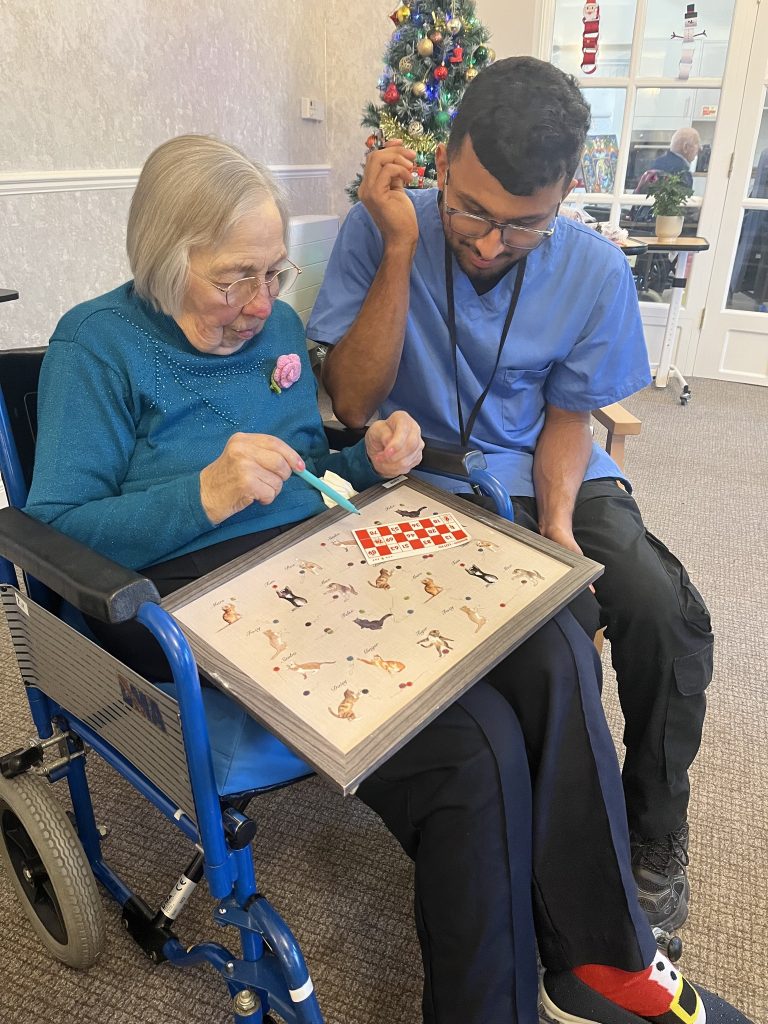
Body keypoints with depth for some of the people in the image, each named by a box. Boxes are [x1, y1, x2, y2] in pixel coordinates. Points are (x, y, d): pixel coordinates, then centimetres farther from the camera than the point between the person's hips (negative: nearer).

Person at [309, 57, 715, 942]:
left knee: (668, 617, -19)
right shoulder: (380, 229, -11)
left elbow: (567, 416, 5)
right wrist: (401, 247, -21)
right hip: (422, 479, -2)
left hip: (545, 475, 3)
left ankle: (653, 834, 9)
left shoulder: (595, 272, -6)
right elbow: (353, 403, -14)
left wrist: (558, 519, -14)